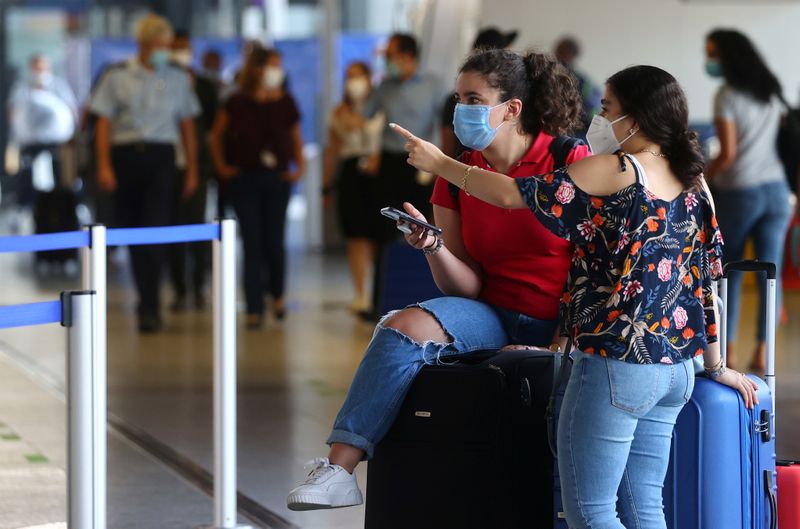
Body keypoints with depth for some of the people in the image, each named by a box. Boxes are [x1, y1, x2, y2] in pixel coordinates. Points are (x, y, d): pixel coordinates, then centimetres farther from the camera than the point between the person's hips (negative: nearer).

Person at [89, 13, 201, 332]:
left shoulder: (178, 80, 10)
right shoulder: (117, 78, 4)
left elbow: (187, 127, 13)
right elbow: (104, 123, 2)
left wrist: (192, 170, 11)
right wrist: (104, 166, -7)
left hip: (161, 157, 0)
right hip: (125, 156, 0)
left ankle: (149, 308, -16)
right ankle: (149, 303, 22)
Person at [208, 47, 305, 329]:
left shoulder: (286, 103, 3)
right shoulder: (237, 103, -2)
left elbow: (295, 137, 17)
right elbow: (216, 136, 10)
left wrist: (299, 166, 6)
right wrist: (221, 167, 4)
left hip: (278, 178, 1)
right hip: (245, 178, -1)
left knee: (274, 242, -2)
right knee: (252, 243, -3)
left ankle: (277, 295, 26)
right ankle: (254, 309, 0)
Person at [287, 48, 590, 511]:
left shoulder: (570, 162, -7)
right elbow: (467, 288, 5)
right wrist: (434, 249, -15)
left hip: (560, 327, -4)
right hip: (493, 315, 4)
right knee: (403, 327, -24)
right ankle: (339, 467, -28)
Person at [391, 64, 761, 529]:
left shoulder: (614, 171, -10)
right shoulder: (694, 182, 9)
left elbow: (513, 194, -8)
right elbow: (706, 274, 12)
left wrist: (440, 163, 5)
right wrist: (716, 365, 19)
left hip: (615, 364, -8)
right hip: (676, 369, 8)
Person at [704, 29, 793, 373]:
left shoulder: (727, 95, -10)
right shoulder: (771, 91, 10)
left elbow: (728, 153, -14)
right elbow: (780, 137, 10)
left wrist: (701, 181, -1)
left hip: (738, 192, -5)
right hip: (775, 189, 5)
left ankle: (729, 348, 9)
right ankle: (762, 351, -3)